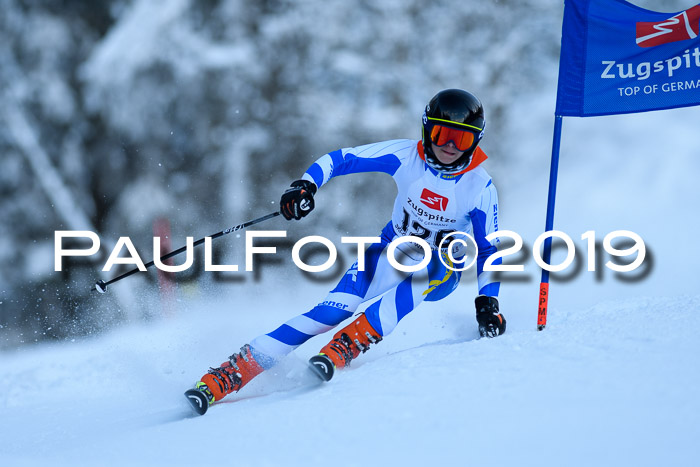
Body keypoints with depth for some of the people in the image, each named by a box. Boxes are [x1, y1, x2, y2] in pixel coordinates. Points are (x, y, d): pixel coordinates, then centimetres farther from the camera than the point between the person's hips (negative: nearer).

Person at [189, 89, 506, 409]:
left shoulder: (481, 188, -17)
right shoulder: (406, 156, -16)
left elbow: (488, 250, -8)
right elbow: (340, 159, -10)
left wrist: (487, 302, -20)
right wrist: (306, 185, -27)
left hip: (440, 273, 0)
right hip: (392, 251, 0)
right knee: (334, 310, -23)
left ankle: (340, 350, -43)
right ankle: (228, 374, -27)